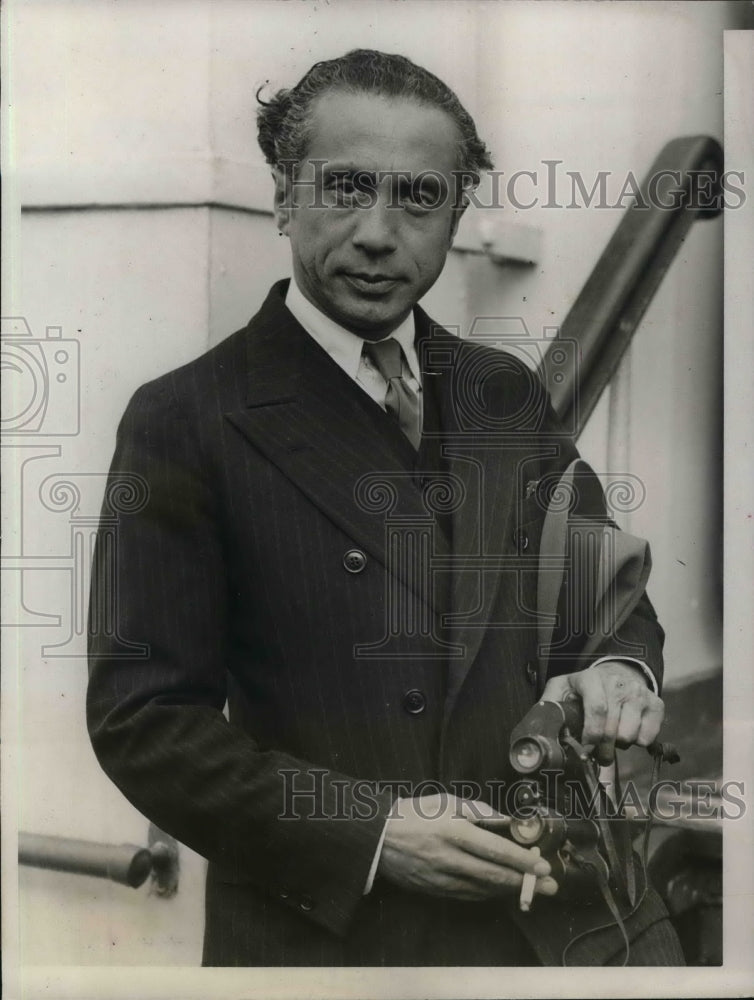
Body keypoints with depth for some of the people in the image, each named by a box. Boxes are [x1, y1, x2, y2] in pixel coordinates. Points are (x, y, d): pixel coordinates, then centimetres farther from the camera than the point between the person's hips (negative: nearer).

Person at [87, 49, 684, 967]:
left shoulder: (508, 397, 6)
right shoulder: (185, 423, -9)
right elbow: (142, 718, -11)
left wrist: (618, 668, -9)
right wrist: (367, 830, -19)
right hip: (326, 932, -4)